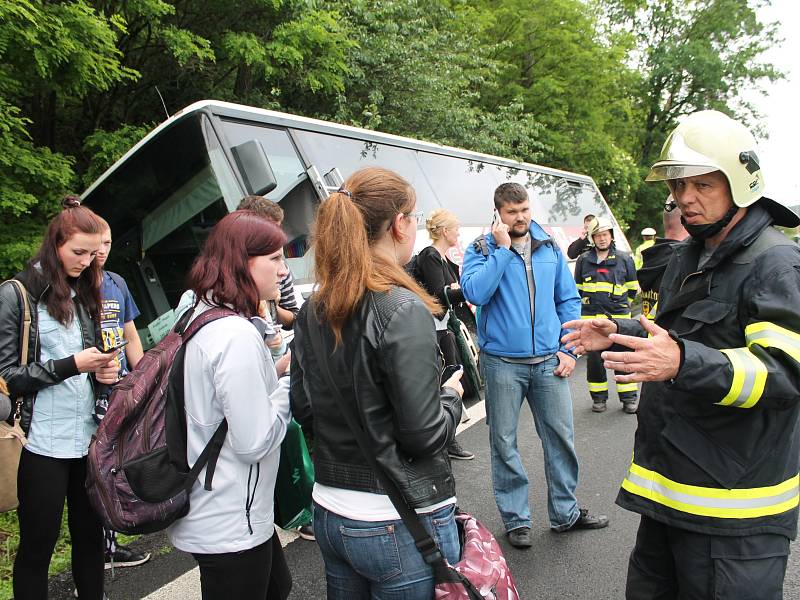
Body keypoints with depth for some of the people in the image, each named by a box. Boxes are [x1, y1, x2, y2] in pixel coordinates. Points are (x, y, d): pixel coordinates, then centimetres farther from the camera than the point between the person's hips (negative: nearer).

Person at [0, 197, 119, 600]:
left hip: (91, 437, 5)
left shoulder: (85, 292, 12)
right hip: (46, 442, -5)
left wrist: (103, 369, 0)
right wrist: (72, 365, -16)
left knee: (90, 536, 14)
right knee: (37, 547, 8)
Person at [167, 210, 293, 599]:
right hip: (230, 528, -9)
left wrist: (274, 371, 4)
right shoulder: (237, 336, -25)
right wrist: (290, 380, -13)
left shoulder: (200, 318, 5)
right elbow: (254, 442, -24)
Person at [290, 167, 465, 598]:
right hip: (400, 526, -6)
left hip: (329, 514, 7)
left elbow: (304, 411, 8)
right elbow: (424, 433, -19)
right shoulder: (403, 310, -21)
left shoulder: (312, 312, 0)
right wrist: (451, 395, -1)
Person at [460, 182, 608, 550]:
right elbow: (475, 293, -20)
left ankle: (565, 513, 28)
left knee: (560, 436, 10)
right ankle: (516, 519, 24)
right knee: (504, 443, 7)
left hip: (548, 361, 3)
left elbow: (569, 300, 10)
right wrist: (503, 249, -18)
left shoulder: (550, 249, 8)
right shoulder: (482, 249, -3)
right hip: (502, 363, -3)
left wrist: (568, 349, 1)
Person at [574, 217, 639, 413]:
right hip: (591, 316, 1)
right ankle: (598, 397, 17)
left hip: (618, 316, -1)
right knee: (594, 358, 4)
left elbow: (633, 287, 16)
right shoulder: (583, 260, 6)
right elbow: (578, 287, 19)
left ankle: (629, 397, 11)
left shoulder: (624, 259, 4)